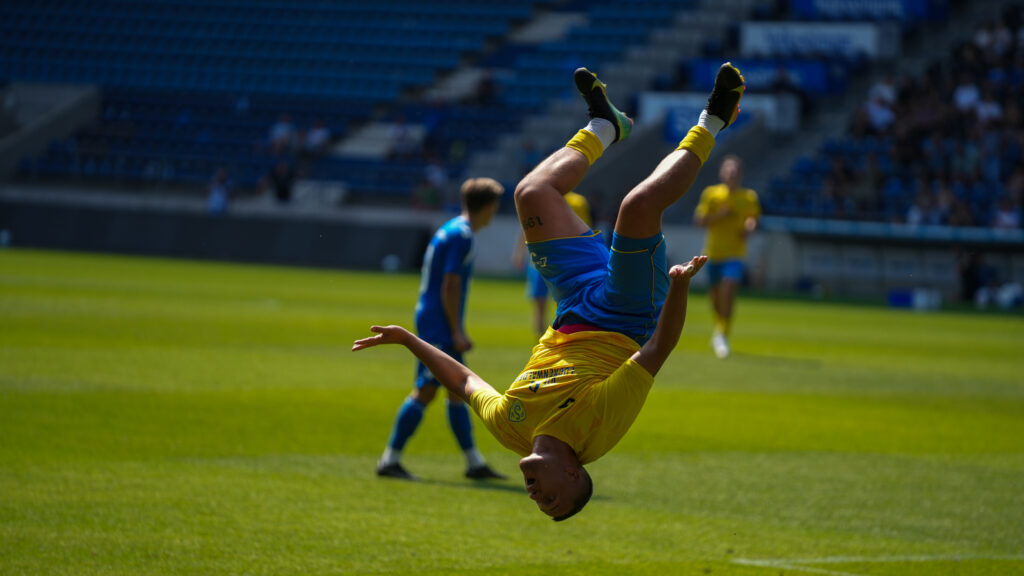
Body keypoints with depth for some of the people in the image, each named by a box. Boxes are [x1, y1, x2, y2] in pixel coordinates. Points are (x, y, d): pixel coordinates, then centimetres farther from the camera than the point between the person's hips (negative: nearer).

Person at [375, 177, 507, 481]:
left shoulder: (449, 231, 16)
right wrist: (456, 333, -17)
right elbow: (450, 287, -19)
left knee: (459, 390, 12)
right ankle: (390, 459, -8)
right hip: (440, 326, -10)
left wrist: (457, 333, 21)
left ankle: (474, 462, 16)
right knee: (426, 391, -9)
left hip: (430, 319, 10)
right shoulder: (462, 236, -14)